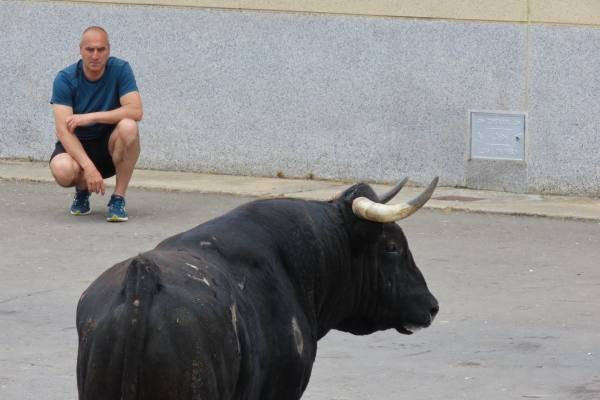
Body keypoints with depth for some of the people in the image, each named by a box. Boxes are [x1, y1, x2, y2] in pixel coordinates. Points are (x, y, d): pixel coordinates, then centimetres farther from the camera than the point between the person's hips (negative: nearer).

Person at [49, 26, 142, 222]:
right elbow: (63, 130, -23)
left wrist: (90, 117, -30)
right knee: (62, 170, -35)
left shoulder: (120, 70, -11)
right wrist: (88, 167, -36)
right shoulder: (65, 79, -14)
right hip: (77, 146, -1)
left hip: (110, 146, 1)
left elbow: (135, 111, -23)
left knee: (128, 127, -33)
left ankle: (118, 198, -18)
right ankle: (82, 189, 5)